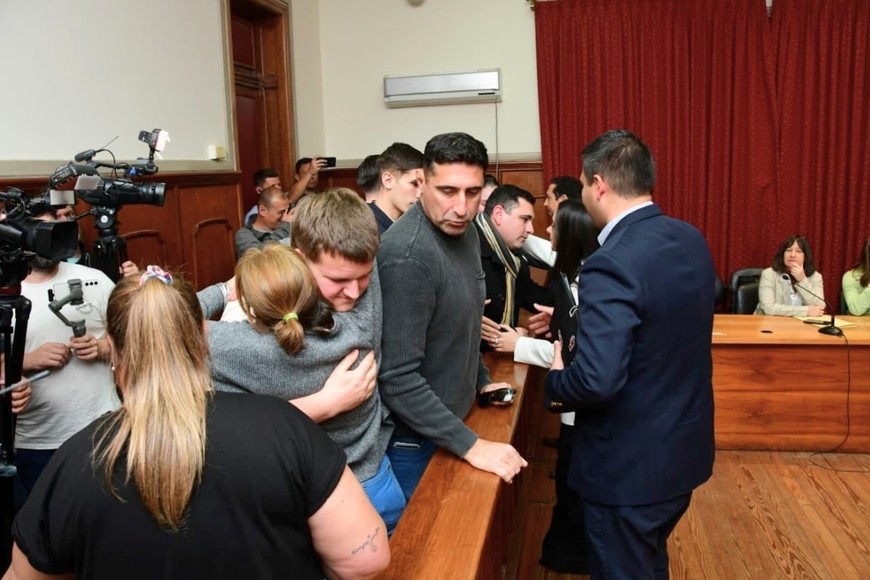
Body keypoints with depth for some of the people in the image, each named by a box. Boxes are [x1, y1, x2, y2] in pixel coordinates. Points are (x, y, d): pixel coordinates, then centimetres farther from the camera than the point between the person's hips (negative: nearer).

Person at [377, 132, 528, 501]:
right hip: (414, 440, -8)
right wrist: (470, 445, -26)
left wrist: (481, 381, 14)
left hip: (452, 419, 8)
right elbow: (397, 378, -28)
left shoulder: (464, 232, 0)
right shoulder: (407, 256, -27)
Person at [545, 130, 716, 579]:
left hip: (630, 464, -8)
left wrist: (554, 380, -11)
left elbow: (596, 381, -32)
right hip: (684, 447, 8)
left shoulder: (611, 265, -27)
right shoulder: (692, 240, 0)